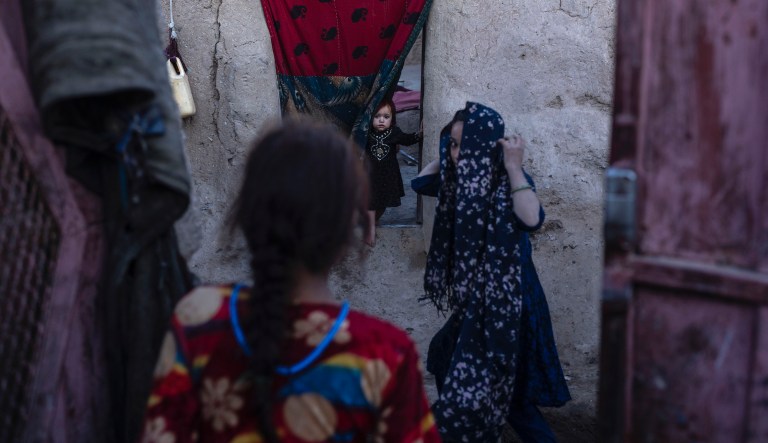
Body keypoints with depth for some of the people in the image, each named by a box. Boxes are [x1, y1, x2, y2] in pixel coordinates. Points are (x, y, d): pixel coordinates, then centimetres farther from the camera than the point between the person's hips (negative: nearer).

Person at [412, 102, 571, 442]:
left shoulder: (510, 181, -20)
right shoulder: (461, 179, 1)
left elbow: (531, 220, -39)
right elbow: (420, 183, 15)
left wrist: (514, 167, -32)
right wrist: (448, 155, 4)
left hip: (507, 298, -9)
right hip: (475, 295, 9)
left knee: (491, 385, -3)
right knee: (445, 356, 24)